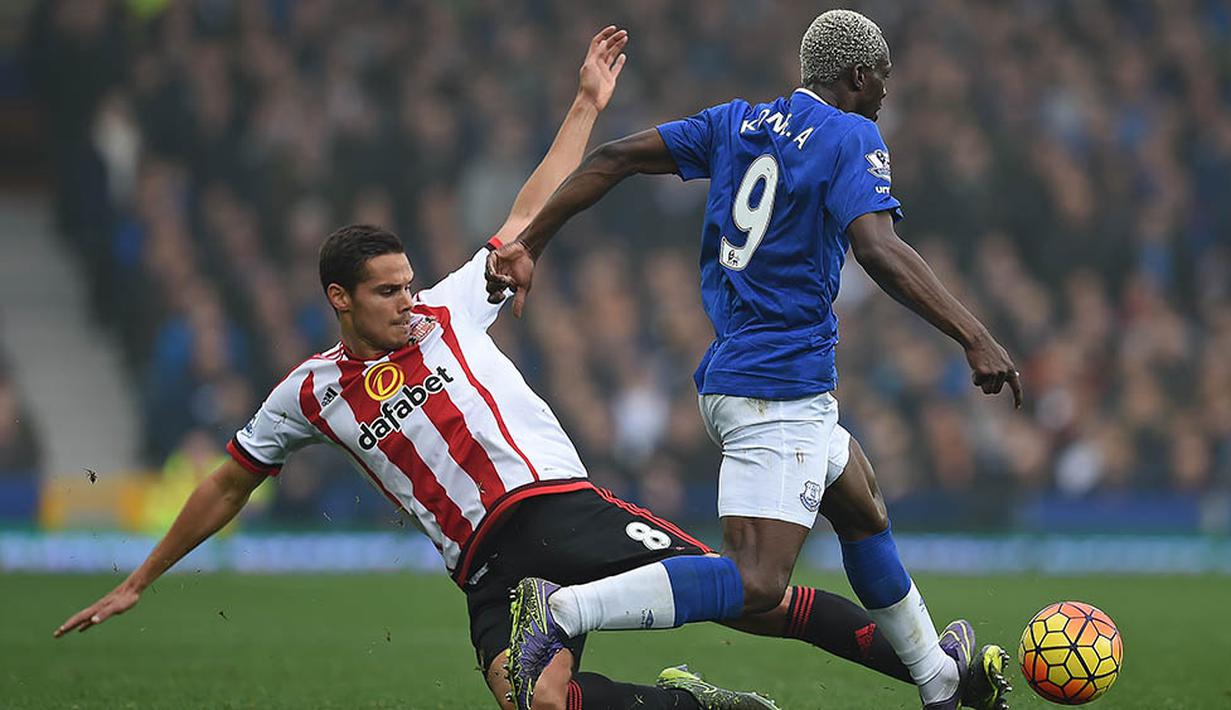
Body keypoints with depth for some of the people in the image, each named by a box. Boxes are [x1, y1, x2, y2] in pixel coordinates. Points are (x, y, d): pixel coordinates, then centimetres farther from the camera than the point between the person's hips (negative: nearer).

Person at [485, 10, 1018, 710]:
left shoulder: (738, 122, 13)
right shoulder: (852, 138, -8)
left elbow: (616, 157, 8)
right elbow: (879, 249, -24)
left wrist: (530, 245, 12)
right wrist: (975, 337, -28)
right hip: (781, 387, -10)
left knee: (866, 514, 27)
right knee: (755, 585, -18)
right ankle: (562, 610, -28)